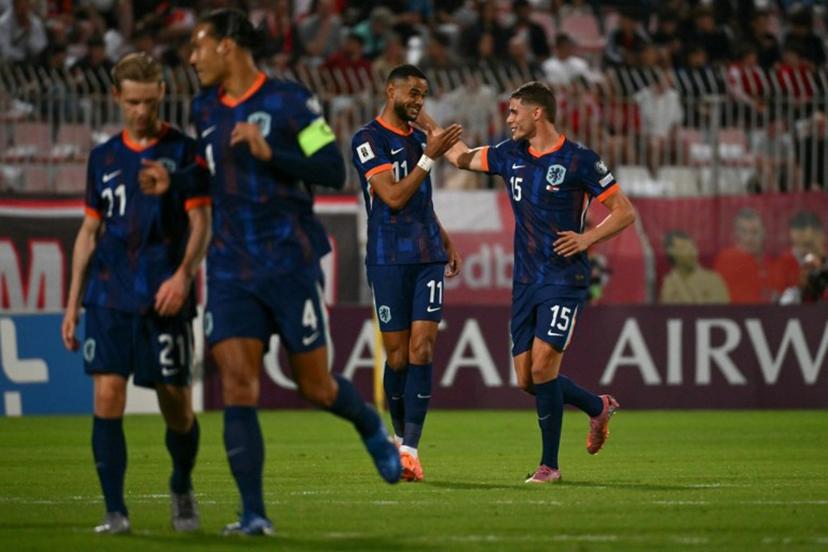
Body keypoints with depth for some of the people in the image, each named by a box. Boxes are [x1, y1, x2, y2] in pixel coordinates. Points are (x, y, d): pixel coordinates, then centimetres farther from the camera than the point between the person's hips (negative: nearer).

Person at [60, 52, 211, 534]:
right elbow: (90, 232, 17)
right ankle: (115, 511, -6)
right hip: (108, 298, 3)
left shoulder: (184, 151, 1)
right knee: (108, 398, -9)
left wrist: (183, 274, -21)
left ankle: (182, 490, 30)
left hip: (165, 300, -3)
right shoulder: (104, 157, 12)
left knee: (177, 407, 2)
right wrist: (73, 303, 13)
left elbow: (201, 223, -4)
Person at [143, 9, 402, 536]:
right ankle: (254, 514, -7)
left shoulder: (289, 100, -8)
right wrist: (173, 181, 5)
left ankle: (373, 429, 37)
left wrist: (269, 153, -23)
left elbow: (334, 171, -12)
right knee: (238, 387, -9)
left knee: (316, 387, 4)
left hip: (290, 263, -4)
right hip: (231, 270, 4)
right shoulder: (205, 109, 11)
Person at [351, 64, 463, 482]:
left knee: (421, 349, -8)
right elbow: (394, 197, -16)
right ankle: (400, 435, 21)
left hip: (427, 257, 5)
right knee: (398, 356, 1)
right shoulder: (368, 140, -7)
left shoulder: (418, 138, 15)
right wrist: (430, 158, -18)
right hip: (388, 260, -5)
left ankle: (410, 448, -12)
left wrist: (446, 242, 26)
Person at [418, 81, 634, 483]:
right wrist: (426, 123, 19)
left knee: (542, 367, -16)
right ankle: (598, 408, 31)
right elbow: (462, 156, 23)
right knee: (527, 379, 5)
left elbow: (624, 211, -4)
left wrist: (588, 238, -16)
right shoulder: (511, 155, 9)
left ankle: (549, 464, -5)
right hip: (525, 281, 7)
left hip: (564, 280, -7)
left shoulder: (579, 161, -8)